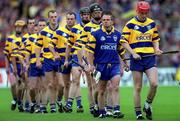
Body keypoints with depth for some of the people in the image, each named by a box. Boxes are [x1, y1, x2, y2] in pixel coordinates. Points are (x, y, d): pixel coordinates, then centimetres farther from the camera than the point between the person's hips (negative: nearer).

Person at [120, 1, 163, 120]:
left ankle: (148, 105, 11)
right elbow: (124, 41, -3)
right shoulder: (130, 24, -3)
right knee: (138, 87, 0)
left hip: (150, 57, 3)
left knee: (154, 83, -13)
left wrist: (157, 49, 2)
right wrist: (133, 53, -13)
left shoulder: (152, 23, 9)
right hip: (137, 58, -3)